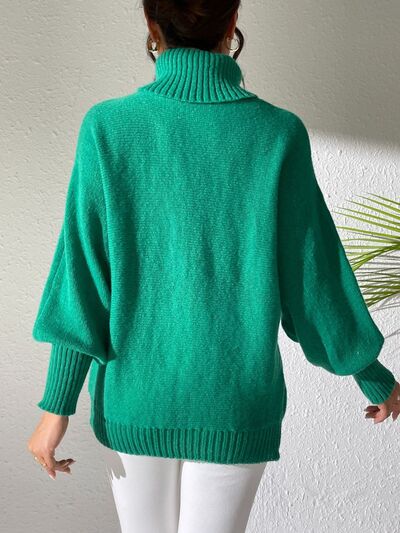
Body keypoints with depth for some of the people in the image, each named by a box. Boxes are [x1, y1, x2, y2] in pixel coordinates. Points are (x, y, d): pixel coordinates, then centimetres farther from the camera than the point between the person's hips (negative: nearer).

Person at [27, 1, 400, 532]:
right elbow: (313, 276, -6)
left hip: (135, 397, 1)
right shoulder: (279, 135, -11)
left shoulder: (107, 126, -11)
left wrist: (58, 406, -2)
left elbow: (82, 276, -11)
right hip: (235, 407, -1)